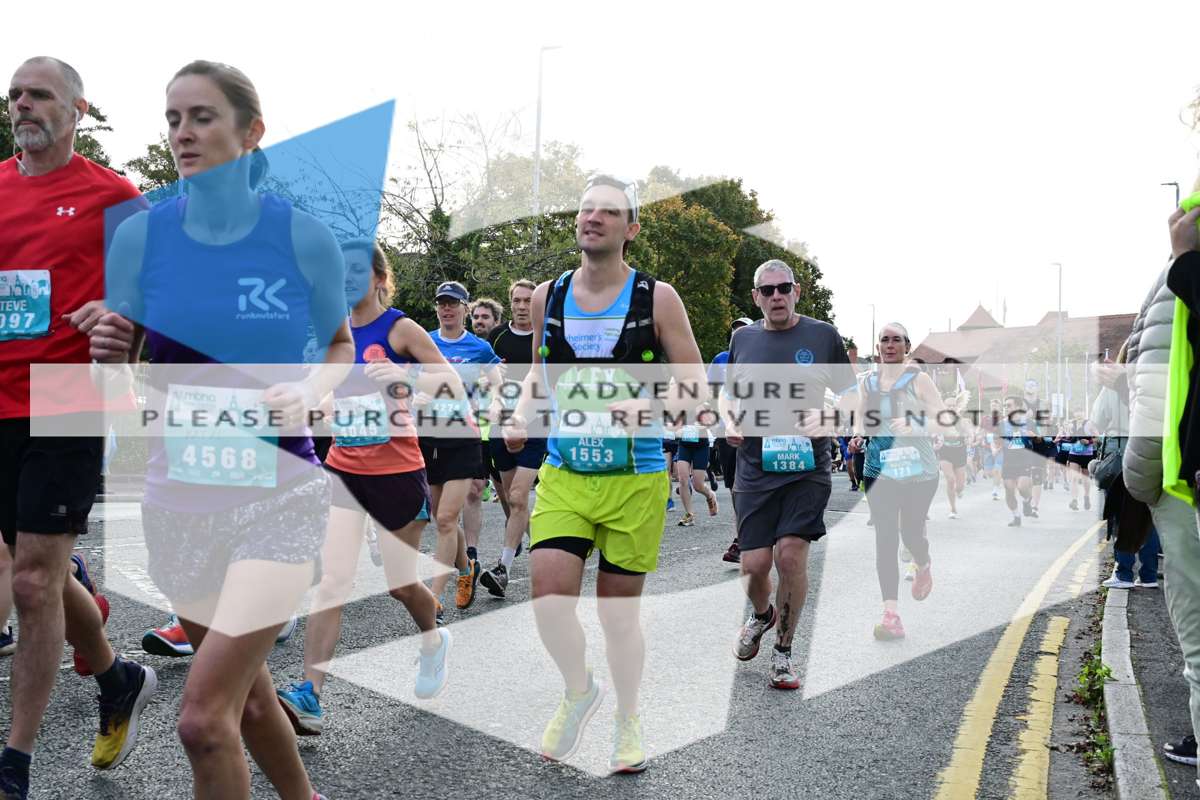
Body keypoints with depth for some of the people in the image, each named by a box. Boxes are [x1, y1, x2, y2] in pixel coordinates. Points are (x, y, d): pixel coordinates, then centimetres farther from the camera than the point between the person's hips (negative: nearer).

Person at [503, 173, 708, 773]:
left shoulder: (657, 298, -6)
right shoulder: (547, 297, 4)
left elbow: (695, 385, -3)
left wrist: (649, 405, -23)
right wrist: (522, 410, 1)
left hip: (635, 476, -2)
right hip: (563, 471, 3)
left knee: (619, 609, 7)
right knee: (547, 593, -12)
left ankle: (628, 721, 31)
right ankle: (579, 690, 19)